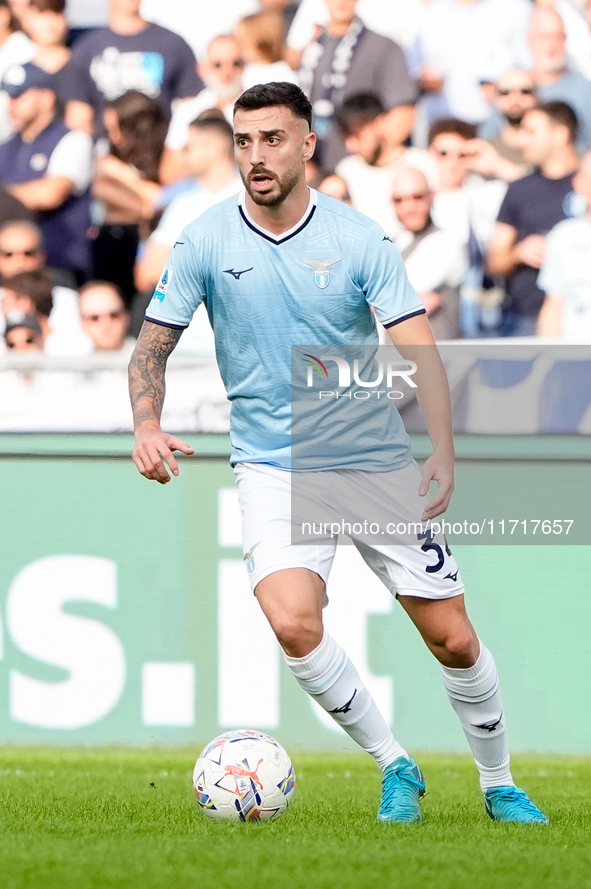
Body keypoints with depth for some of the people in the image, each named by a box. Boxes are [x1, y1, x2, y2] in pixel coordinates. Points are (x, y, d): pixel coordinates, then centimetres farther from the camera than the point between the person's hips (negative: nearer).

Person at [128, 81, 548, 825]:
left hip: (378, 463, 0)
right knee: (294, 624, -25)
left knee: (454, 641, 1)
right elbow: (152, 346, 4)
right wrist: (147, 426, -16)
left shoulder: (358, 239, -6)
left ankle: (499, 785, 25)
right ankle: (394, 769, -3)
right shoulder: (205, 243, -4)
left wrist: (443, 452, -25)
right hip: (273, 467, 0)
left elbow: (418, 350, -10)